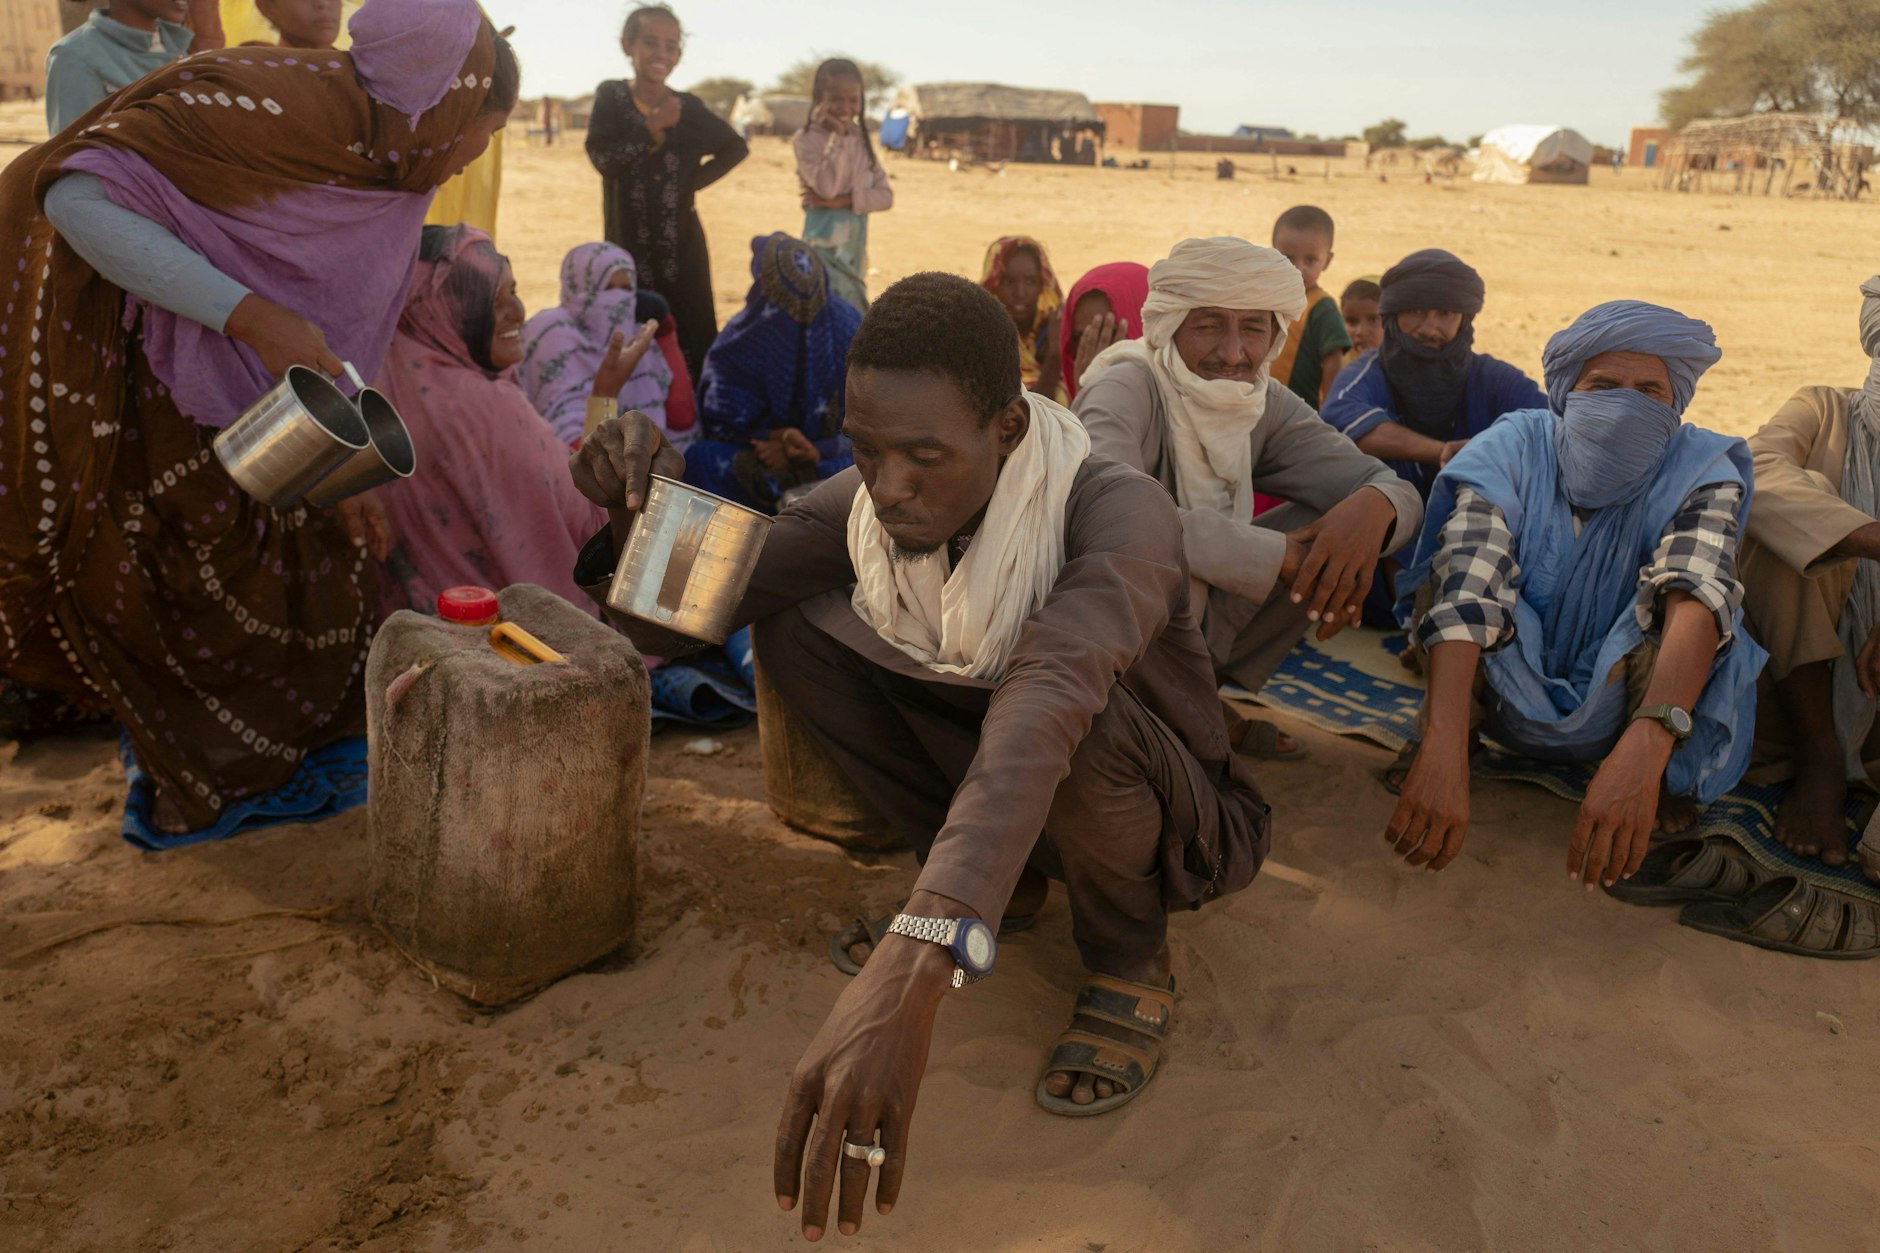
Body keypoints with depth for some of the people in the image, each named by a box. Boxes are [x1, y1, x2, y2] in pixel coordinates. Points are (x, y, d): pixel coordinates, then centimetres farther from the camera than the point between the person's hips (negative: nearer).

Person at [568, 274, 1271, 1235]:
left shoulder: (1119, 512, -33)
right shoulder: (869, 503, -14)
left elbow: (1047, 699, -52)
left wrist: (914, 966, -66)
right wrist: (646, 505, -34)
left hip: (1178, 823, -4)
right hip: (989, 788, 5)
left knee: (1080, 711, -39)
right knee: (797, 625, -13)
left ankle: (1130, 956, -8)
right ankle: (981, 878, 1)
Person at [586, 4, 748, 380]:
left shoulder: (689, 107, 3)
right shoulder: (611, 97, -1)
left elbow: (737, 147, 16)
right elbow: (602, 157, -13)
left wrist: (696, 179, 4)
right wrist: (652, 128, -17)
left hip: (682, 244, 1)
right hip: (628, 243, -1)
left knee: (688, 335, 1)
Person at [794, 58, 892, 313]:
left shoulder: (862, 139, 10)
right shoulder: (807, 138, -7)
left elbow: (886, 195, 2)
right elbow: (827, 187, -22)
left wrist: (844, 200, -13)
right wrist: (837, 137, -17)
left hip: (856, 249, 6)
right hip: (825, 249, -6)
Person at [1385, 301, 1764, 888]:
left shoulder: (1699, 471, -15)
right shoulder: (1513, 448, -17)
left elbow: (1698, 597, -36)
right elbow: (1464, 590, -35)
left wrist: (1645, 746, -56)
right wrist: (1445, 750, -51)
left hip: (1619, 702, 1)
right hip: (1509, 694, 0)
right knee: (1453, 568, -27)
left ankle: (1667, 777, -5)